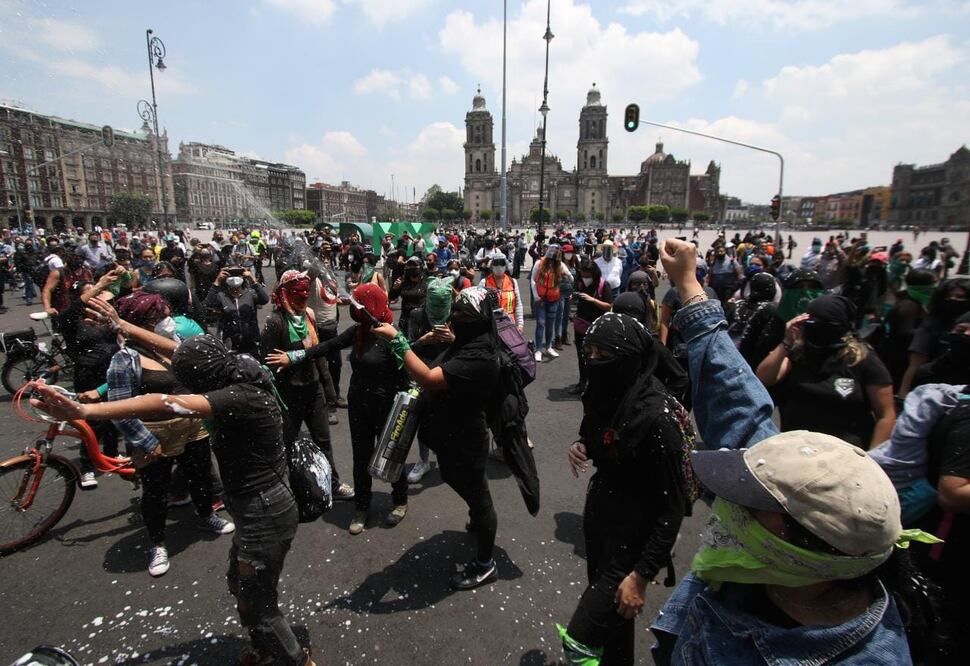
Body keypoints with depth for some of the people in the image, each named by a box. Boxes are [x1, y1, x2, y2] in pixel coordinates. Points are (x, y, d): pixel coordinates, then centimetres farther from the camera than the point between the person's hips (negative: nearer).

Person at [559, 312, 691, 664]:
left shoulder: (656, 414, -27)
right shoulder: (603, 391, -6)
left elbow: (673, 503, -22)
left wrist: (642, 574, -18)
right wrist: (581, 446, -8)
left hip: (632, 534, -7)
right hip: (598, 513, 7)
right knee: (610, 612, 26)